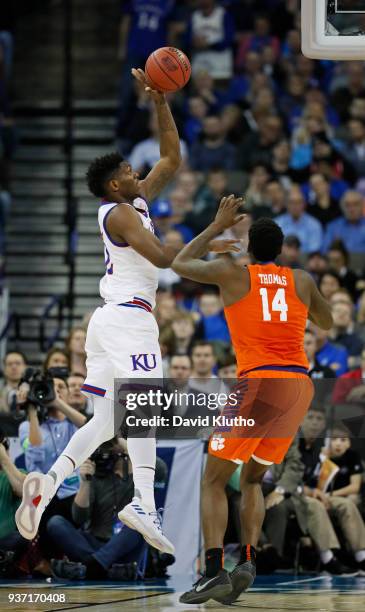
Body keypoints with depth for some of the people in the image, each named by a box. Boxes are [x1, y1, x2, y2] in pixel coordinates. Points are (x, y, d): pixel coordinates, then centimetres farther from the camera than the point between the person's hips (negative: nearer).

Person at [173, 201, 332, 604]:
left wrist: (218, 226, 27)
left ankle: (214, 571, -14)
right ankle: (247, 561, 0)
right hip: (300, 386, 5)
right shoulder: (301, 280, 13)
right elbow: (326, 322, 32)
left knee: (214, 481, 3)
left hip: (258, 384, -5)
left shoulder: (232, 273, 4)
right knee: (252, 480, 20)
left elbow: (180, 264, 21)